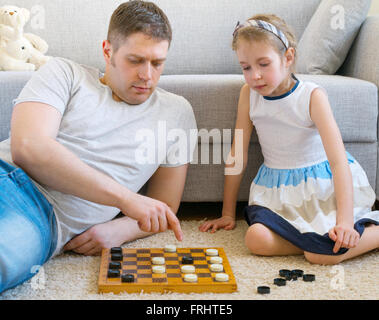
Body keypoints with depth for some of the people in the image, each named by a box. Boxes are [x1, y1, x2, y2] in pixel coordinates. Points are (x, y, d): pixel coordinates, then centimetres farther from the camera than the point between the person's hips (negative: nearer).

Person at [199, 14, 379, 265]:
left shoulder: (312, 96, -13)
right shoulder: (249, 94, -1)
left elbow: (338, 159, -21)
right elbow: (238, 154, 5)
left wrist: (345, 221, -32)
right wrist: (227, 214, 7)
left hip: (324, 186, -3)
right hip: (279, 189, 4)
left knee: (324, 254, -28)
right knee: (257, 239, -28)